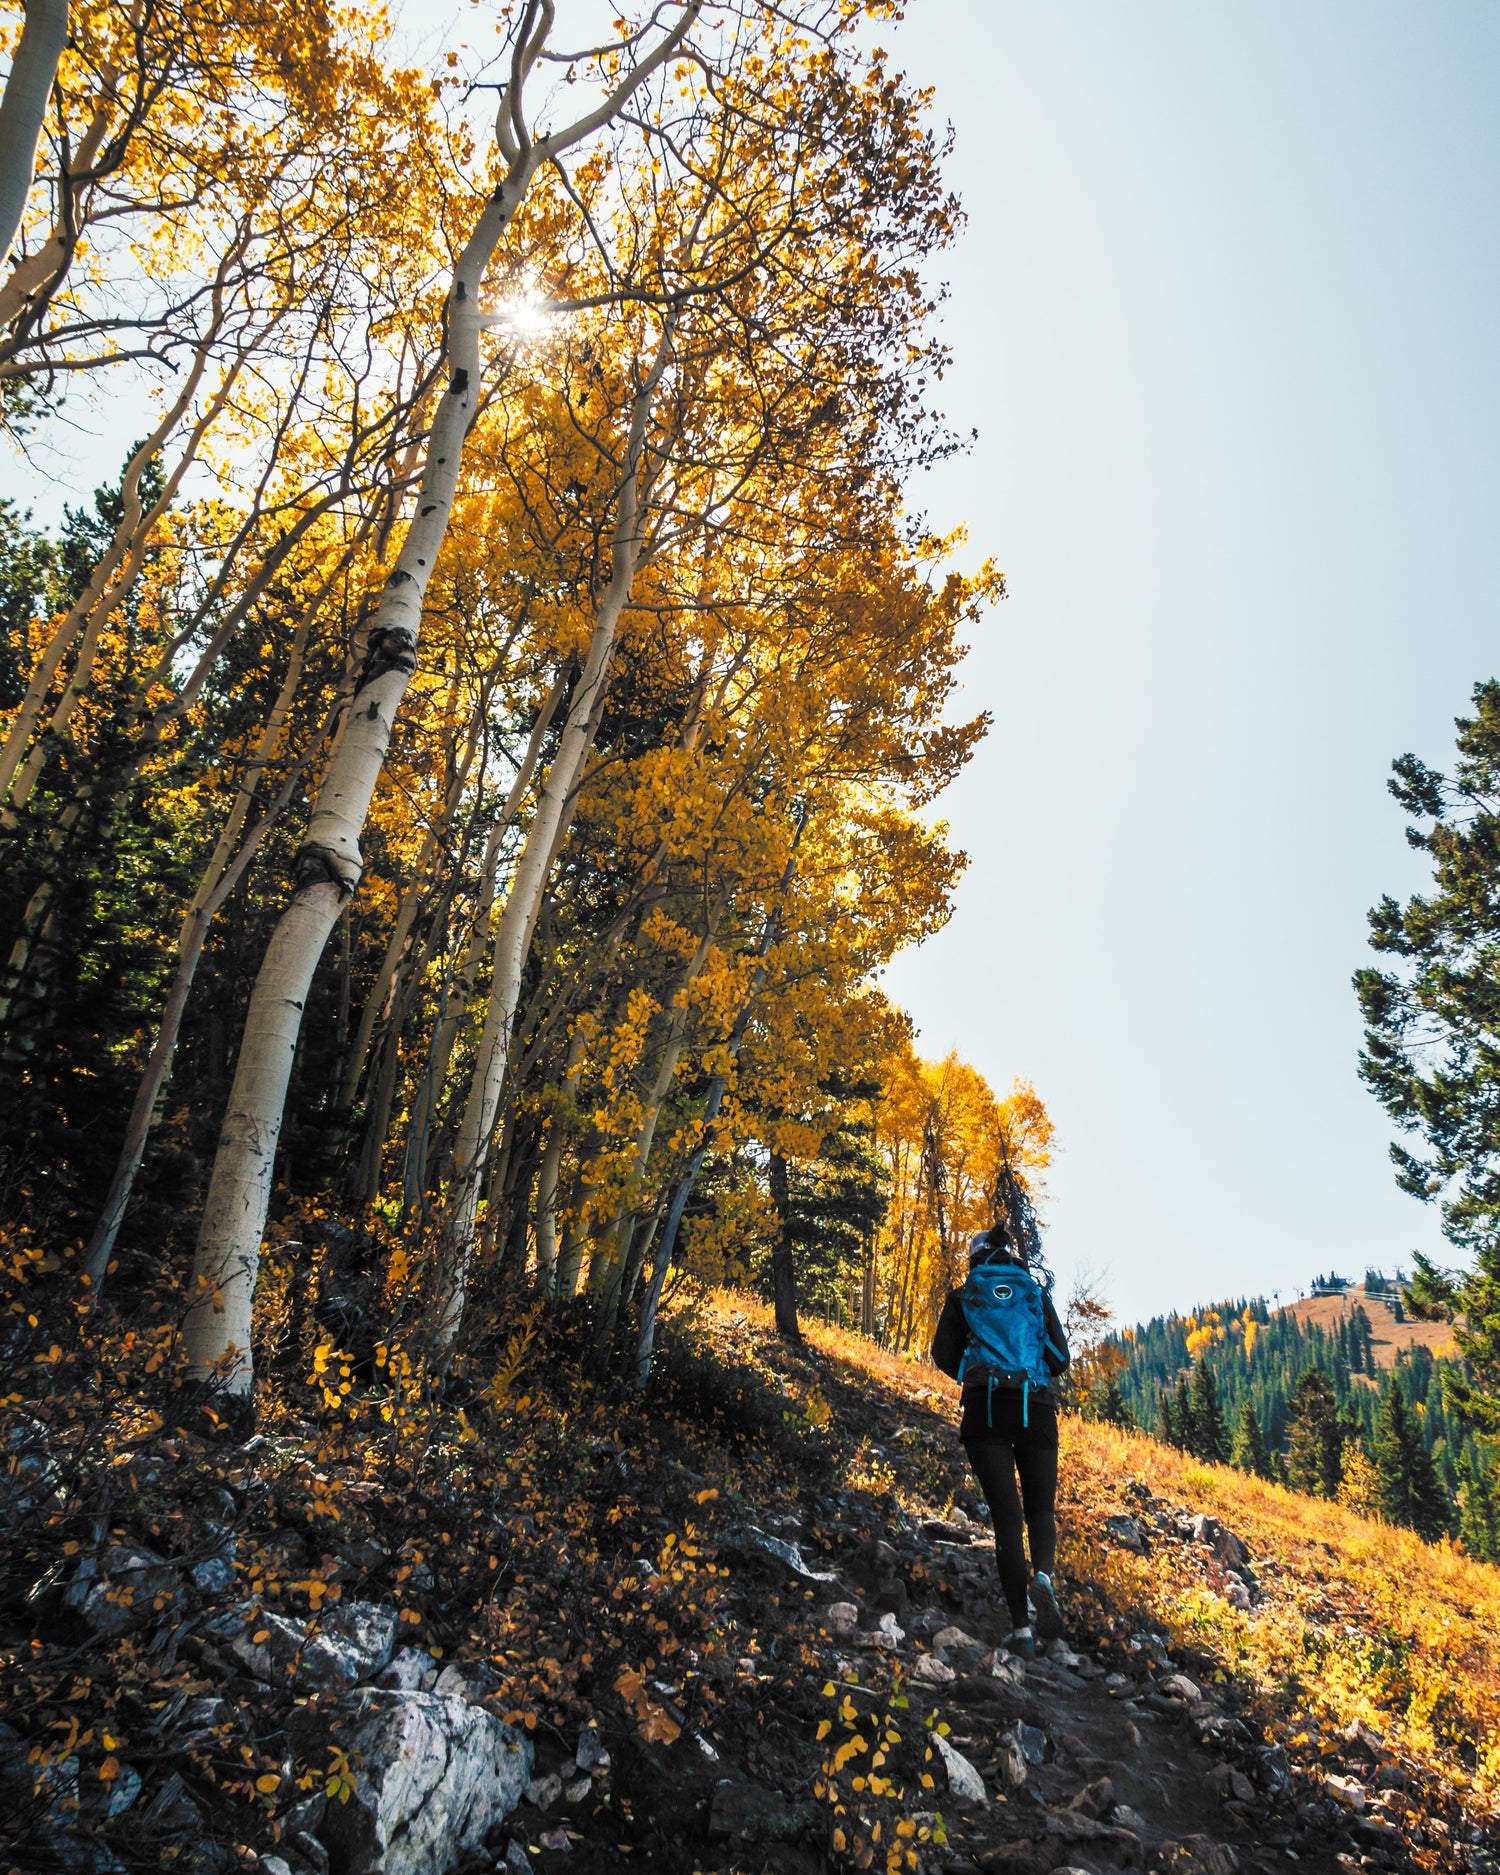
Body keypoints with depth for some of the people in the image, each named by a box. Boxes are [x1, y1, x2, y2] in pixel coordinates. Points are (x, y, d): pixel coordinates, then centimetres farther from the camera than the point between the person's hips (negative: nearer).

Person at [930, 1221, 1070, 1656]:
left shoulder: (963, 1298, 8)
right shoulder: (1037, 1294, 11)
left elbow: (944, 1355, 6)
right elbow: (1059, 1359, 10)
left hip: (985, 1409, -1)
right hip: (1036, 1408, 1)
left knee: (1006, 1514, 3)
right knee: (1041, 1508, 15)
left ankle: (1021, 1627, -5)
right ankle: (1043, 1576, -16)